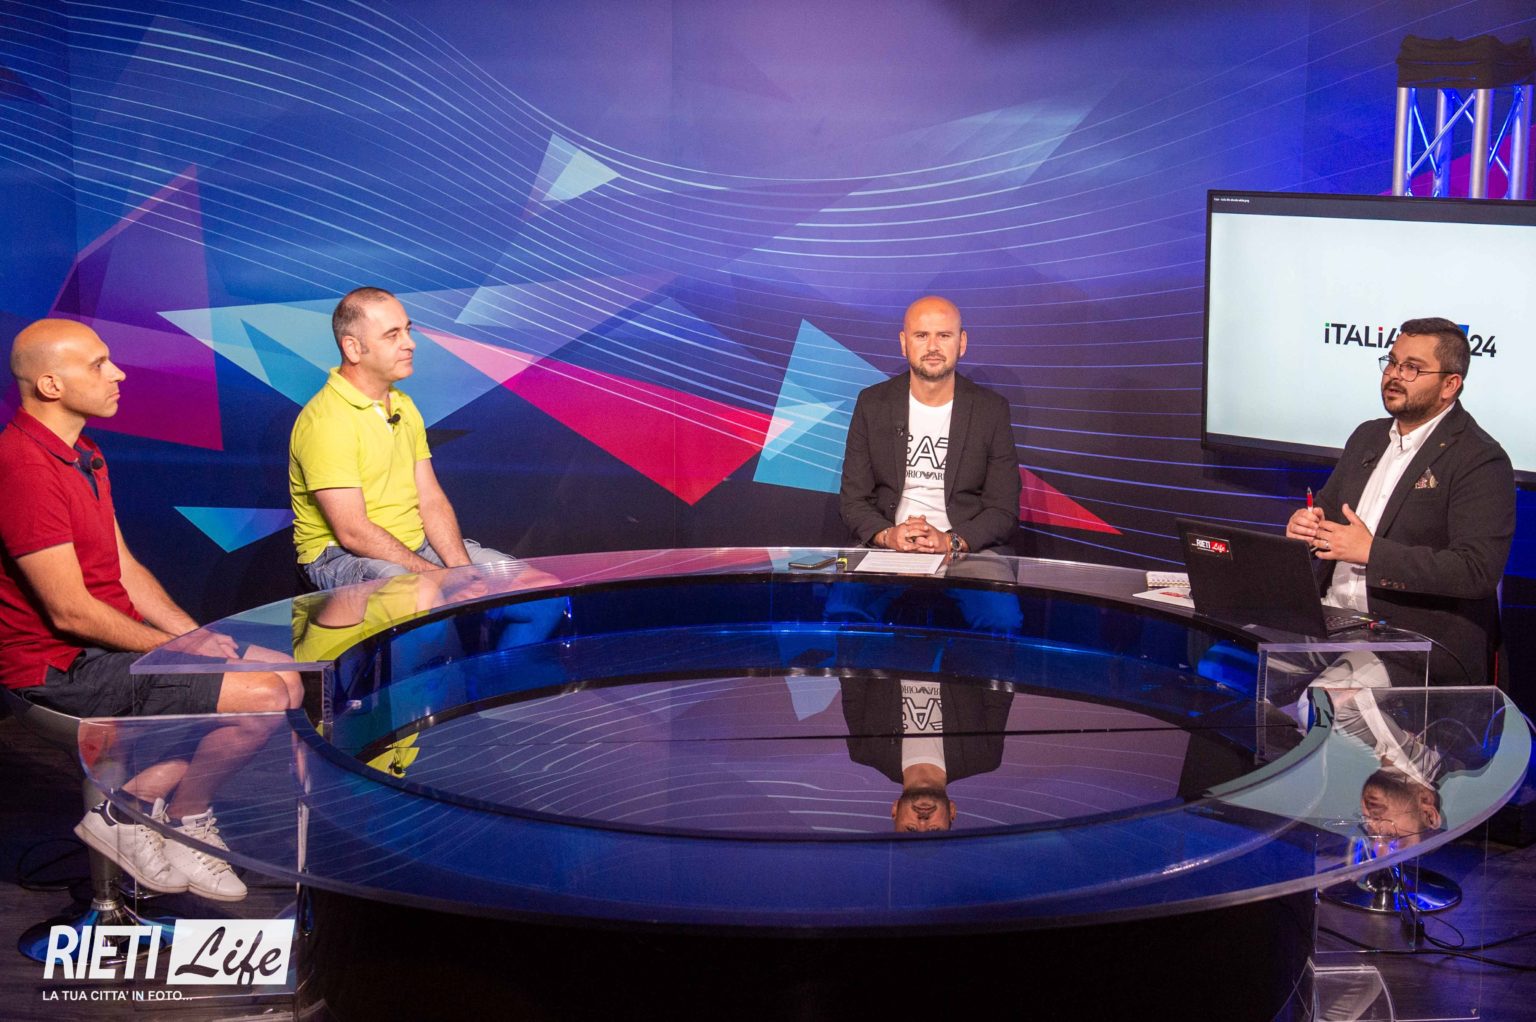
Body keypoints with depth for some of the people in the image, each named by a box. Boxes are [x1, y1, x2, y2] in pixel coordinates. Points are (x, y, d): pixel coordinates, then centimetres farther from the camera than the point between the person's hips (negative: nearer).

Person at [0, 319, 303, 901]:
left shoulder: (82, 456, 13)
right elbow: (70, 612, -22)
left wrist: (195, 635, 1)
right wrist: (180, 649, -13)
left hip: (117, 640, 10)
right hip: (65, 666, -10)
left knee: (285, 678, 6)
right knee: (264, 698, -20)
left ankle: (135, 797, 6)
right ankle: (183, 821, 3)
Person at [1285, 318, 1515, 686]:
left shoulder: (1481, 461, -8)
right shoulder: (1368, 436, 17)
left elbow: (1479, 571, -18)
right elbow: (1326, 506, 27)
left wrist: (1371, 552, -19)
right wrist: (1305, 523, 1)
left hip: (1423, 649, -7)